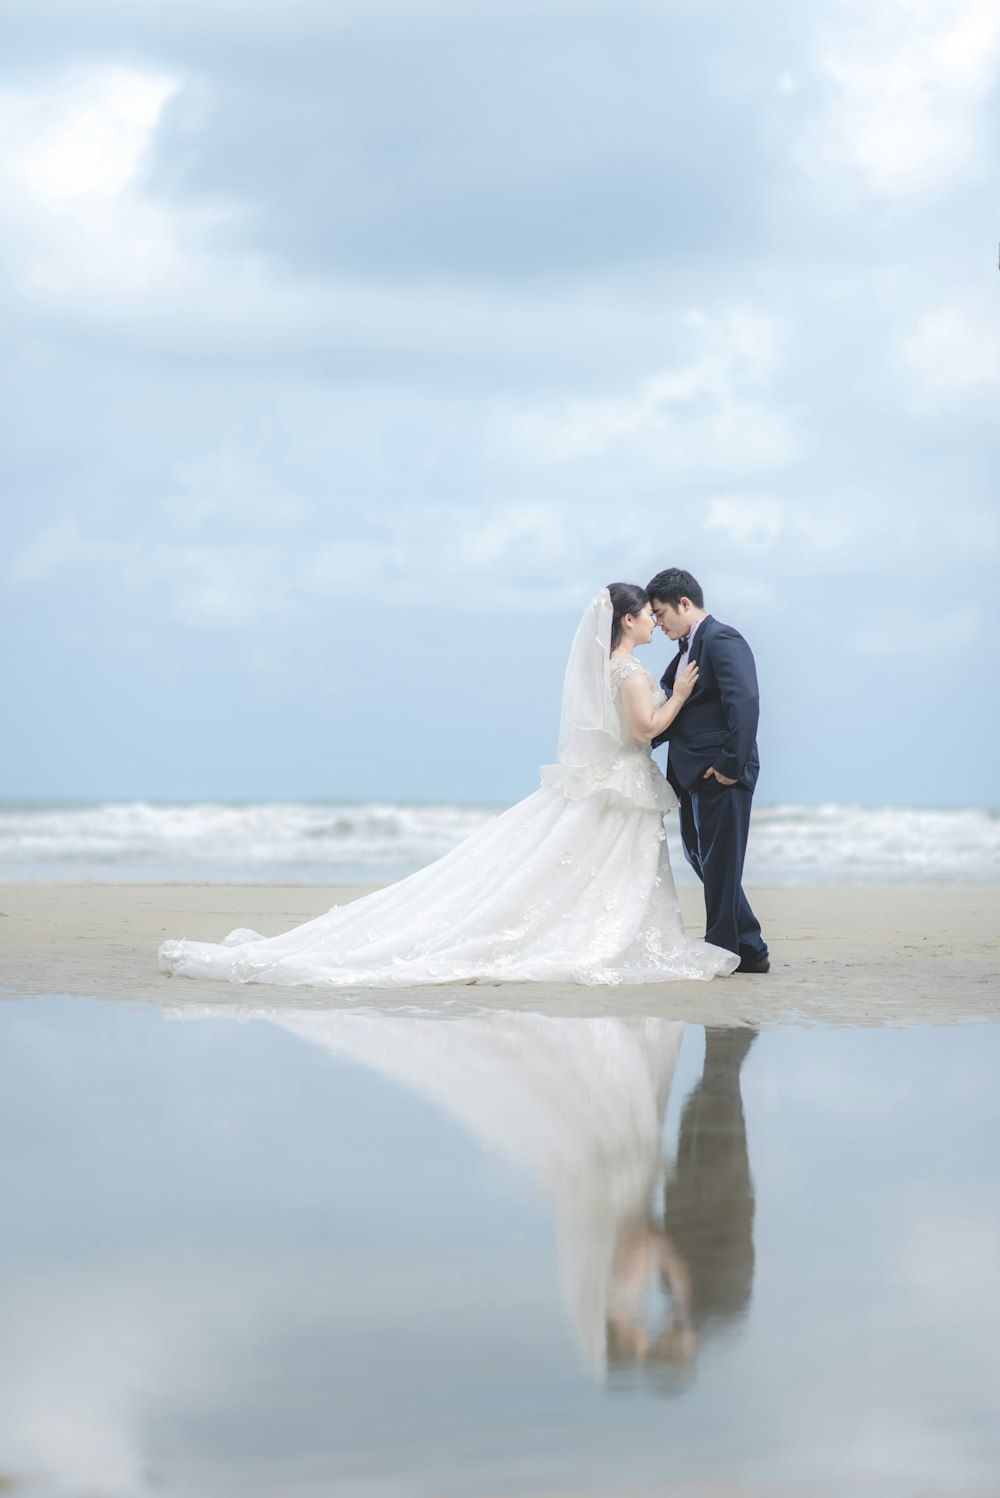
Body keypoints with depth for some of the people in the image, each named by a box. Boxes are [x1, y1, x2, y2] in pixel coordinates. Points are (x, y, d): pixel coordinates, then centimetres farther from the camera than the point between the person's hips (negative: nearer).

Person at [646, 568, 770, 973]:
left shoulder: (722, 640, -13)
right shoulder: (688, 649, 18)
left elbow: (745, 702, -24)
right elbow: (675, 712, 21)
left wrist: (731, 764, -25)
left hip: (720, 775, -11)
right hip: (694, 776, 11)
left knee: (719, 863, -3)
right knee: (701, 858, 15)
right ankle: (750, 950, 21)